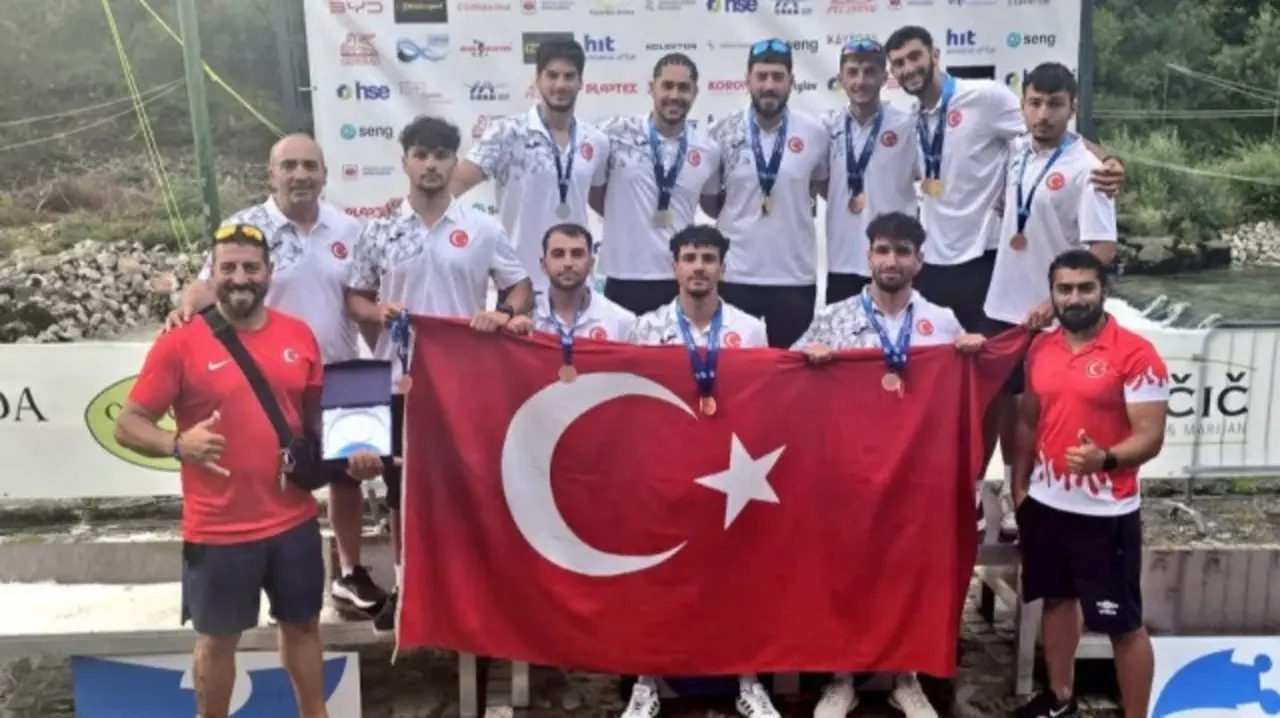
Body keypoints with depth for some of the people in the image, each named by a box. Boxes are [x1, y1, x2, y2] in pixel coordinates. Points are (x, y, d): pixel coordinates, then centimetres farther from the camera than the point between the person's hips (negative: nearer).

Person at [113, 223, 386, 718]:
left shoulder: (299, 335, 2)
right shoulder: (180, 343, -11)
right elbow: (127, 425, -9)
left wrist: (352, 453, -5)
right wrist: (178, 444, -28)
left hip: (294, 519, 4)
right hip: (218, 529, -4)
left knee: (302, 623, 20)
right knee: (217, 637, 14)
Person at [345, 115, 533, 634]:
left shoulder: (483, 229, 0)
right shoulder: (378, 233, 2)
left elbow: (522, 288, 4)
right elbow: (355, 298, 9)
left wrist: (504, 314, -16)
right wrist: (377, 312, -13)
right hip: (400, 379, 1)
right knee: (401, 488, 10)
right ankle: (404, 586, 26)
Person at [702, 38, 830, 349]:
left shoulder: (815, 132, -2)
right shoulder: (723, 134, -3)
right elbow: (707, 199, 8)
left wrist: (792, 206, 4)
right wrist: (736, 217, 0)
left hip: (795, 276, 1)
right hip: (735, 274, 0)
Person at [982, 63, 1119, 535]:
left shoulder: (1084, 169, -15)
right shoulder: (1017, 152, 4)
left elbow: (1102, 249, -21)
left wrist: (1055, 303, -25)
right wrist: (1002, 207, 4)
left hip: (1050, 317, -6)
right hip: (1002, 305, 6)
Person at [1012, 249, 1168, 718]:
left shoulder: (1136, 353, -13)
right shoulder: (1040, 350, 5)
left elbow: (1150, 437, -16)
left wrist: (1105, 459, -34)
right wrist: (1020, 485, 14)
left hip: (1107, 511, -6)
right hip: (1045, 503, 6)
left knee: (1123, 623, 3)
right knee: (1057, 599, 20)